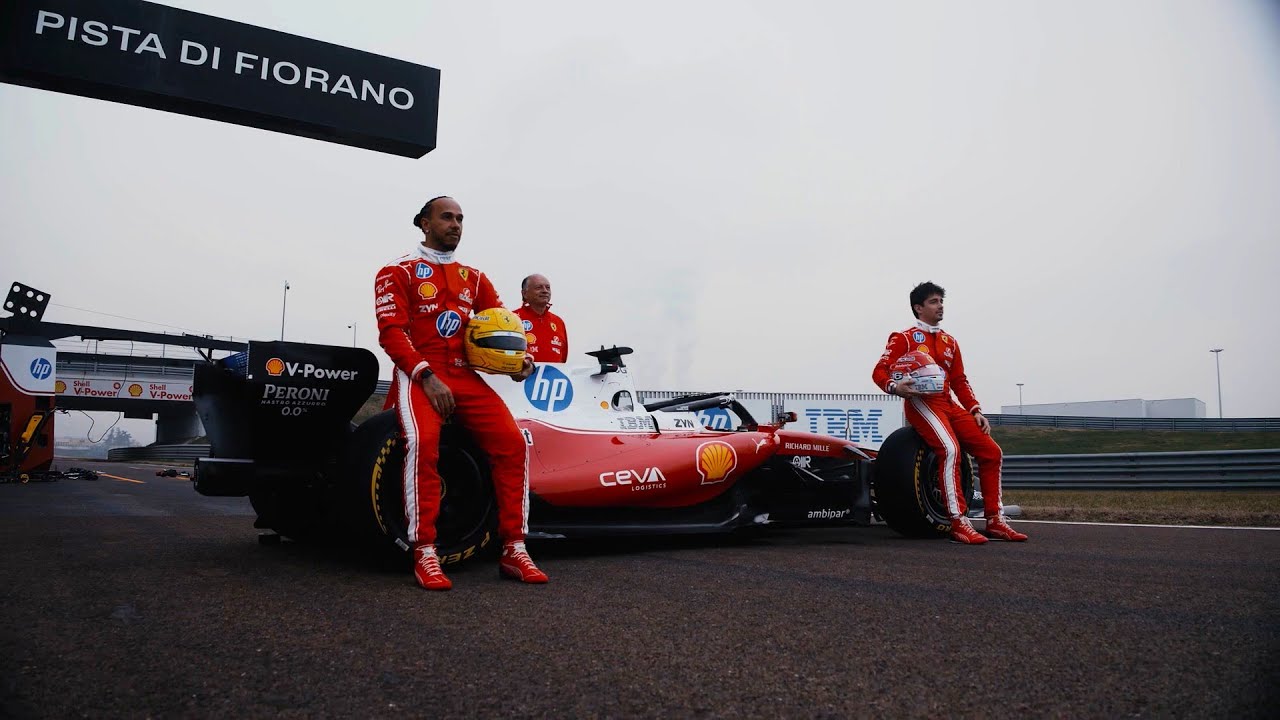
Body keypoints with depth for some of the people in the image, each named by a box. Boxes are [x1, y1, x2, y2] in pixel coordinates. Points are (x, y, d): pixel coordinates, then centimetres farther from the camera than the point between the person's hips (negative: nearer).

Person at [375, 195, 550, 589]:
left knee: (512, 443, -15)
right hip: (417, 374, -4)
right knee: (423, 442, -33)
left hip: (465, 375, 5)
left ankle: (513, 550, -7)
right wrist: (427, 377, -19)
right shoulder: (398, 272, 4)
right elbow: (391, 332, -7)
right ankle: (425, 554, -23)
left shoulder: (474, 277, 18)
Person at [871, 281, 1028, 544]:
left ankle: (995, 520, 6)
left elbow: (959, 382, 22)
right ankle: (958, 523, -28)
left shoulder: (950, 342, 22)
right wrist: (895, 387, -26)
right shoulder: (904, 338, 4)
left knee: (991, 451, -2)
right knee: (951, 449, -30)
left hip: (949, 404, 7)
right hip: (921, 402, -7)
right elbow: (879, 371, -4)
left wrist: (976, 411, 10)